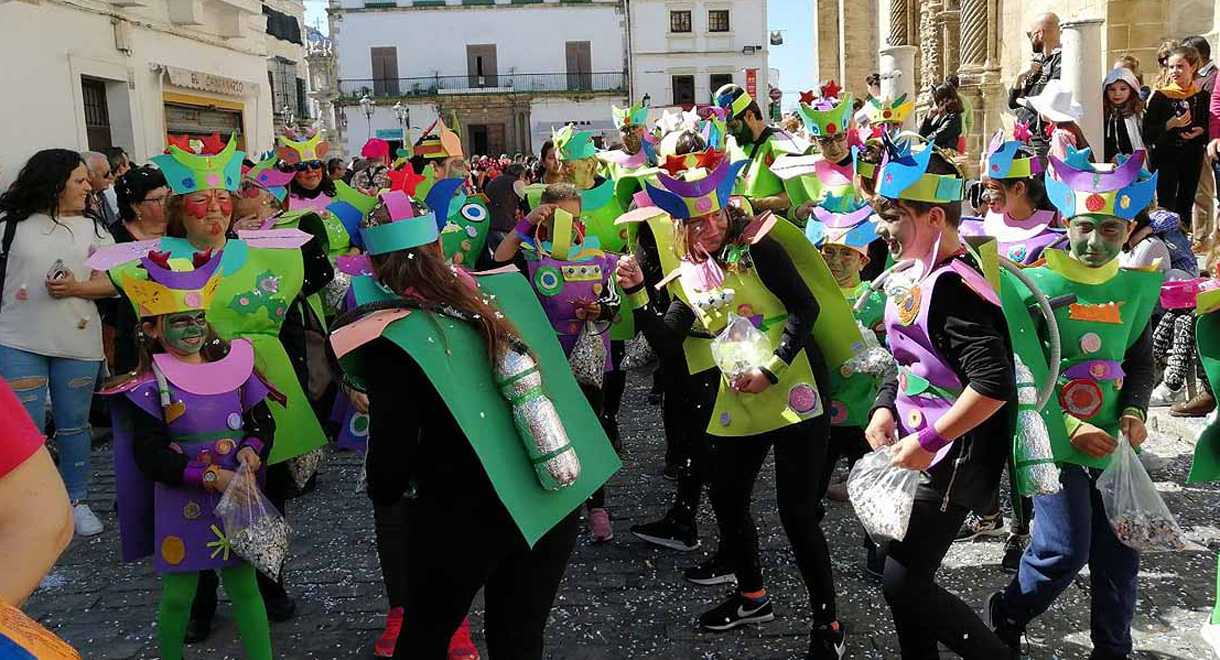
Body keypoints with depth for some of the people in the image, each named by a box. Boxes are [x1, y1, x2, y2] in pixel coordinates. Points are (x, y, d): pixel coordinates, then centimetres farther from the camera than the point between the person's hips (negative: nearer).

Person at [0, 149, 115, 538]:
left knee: (73, 426, 11)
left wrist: (76, 288, -16)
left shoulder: (93, 229, 7)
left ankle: (77, 501, 22)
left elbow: (111, 283, 2)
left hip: (78, 344, 2)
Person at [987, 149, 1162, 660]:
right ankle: (1004, 619, 19)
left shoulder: (1137, 287, 5)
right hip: (1054, 436, -5)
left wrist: (1134, 412, -2)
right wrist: (1070, 427, -15)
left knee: (1120, 548, 9)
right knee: (1065, 549, -9)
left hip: (1113, 439, 5)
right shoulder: (1038, 283, -9)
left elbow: (1140, 363, 17)